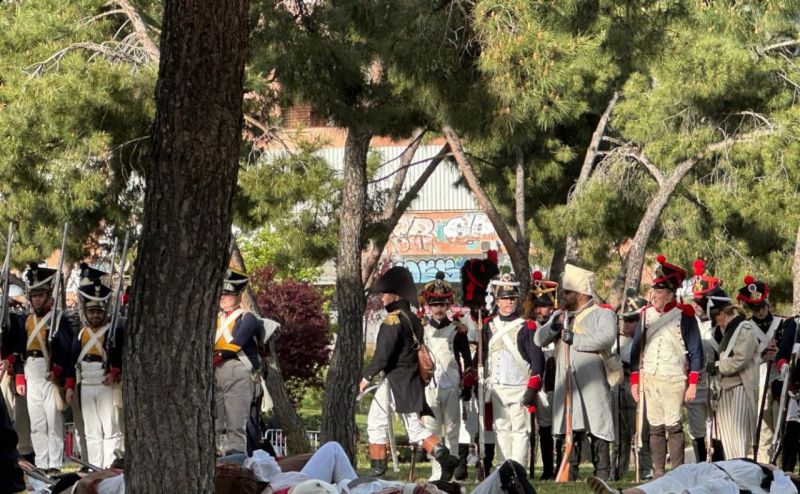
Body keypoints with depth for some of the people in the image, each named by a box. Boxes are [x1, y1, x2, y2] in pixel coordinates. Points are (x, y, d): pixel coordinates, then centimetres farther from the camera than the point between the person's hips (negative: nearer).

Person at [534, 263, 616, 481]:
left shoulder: (603, 315, 1)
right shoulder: (560, 316, 21)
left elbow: (606, 338, -19)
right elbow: (539, 339, 13)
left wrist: (573, 338, -15)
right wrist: (554, 326, -7)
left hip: (593, 386, -6)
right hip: (566, 385, 6)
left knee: (598, 431, -6)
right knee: (570, 432, 7)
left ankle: (602, 477, -4)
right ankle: (570, 477, 11)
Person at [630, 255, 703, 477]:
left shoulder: (684, 316, -4)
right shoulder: (647, 314, 9)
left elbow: (696, 351, -3)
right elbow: (636, 348, 14)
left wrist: (693, 384, -7)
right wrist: (634, 381, 11)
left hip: (674, 379, -5)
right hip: (649, 379, 5)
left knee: (673, 426, -9)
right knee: (655, 427, 6)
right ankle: (658, 473, 10)